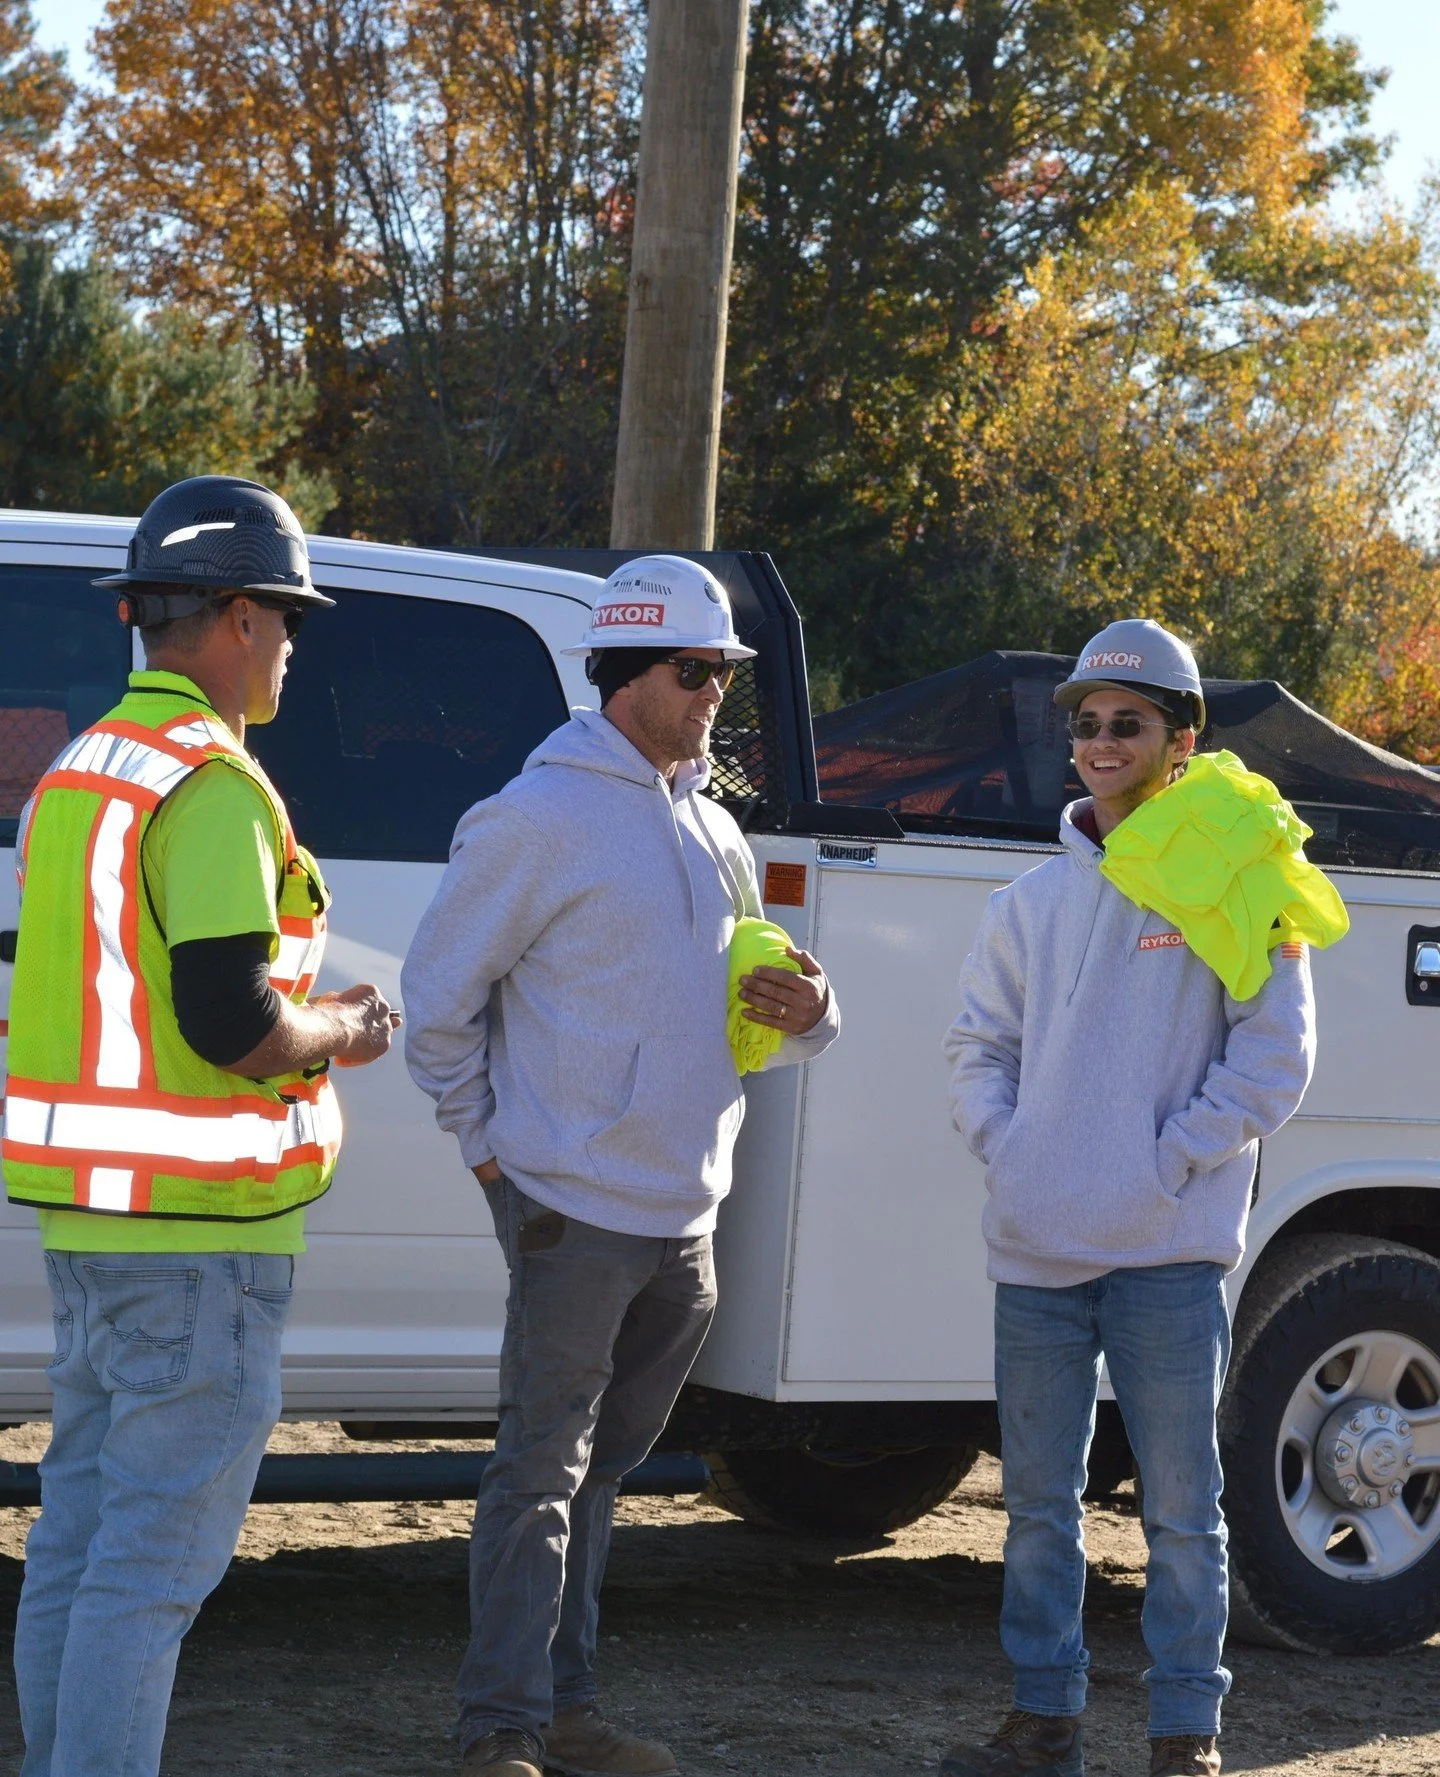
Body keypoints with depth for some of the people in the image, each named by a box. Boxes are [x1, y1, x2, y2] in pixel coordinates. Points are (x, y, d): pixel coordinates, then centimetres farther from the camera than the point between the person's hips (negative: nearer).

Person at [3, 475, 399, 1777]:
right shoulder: (214, 785, -16)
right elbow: (232, 1020, -23)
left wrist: (302, 1012, 18)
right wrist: (342, 1035, -3)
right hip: (198, 1227, -10)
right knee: (159, 1550, -6)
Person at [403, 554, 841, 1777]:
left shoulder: (711, 829, 15)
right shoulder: (543, 816, -9)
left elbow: (733, 1005, 24)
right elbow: (439, 995, -6)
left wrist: (806, 1012, 2)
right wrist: (489, 1148, -7)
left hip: (684, 1218, 7)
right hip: (576, 1212, -7)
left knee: (600, 1466, 14)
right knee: (545, 1469, -6)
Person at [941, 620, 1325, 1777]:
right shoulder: (1033, 900, 13)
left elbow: (1275, 1054, -6)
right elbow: (979, 1043, 18)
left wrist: (1174, 1159, -12)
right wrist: (1004, 1145, 1)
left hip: (1170, 1251, -5)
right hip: (1038, 1248, 5)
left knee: (1181, 1505, 0)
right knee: (1039, 1499, 10)